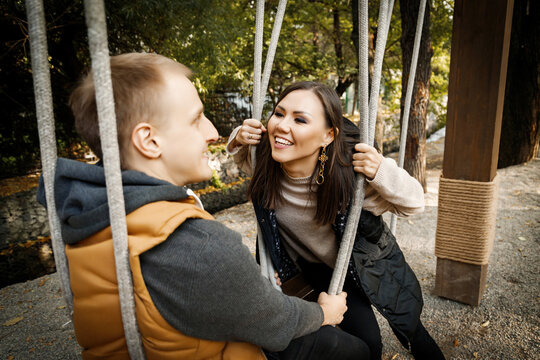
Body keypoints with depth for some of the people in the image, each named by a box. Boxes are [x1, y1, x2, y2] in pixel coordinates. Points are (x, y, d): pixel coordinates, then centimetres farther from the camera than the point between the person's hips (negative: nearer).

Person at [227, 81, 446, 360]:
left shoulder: (349, 173, -37)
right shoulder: (264, 160, -27)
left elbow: (414, 203, -23)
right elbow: (242, 158, 0)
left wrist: (380, 172, -42)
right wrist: (238, 140, -24)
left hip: (367, 258, -1)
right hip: (319, 264, 1)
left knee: (408, 328, 17)